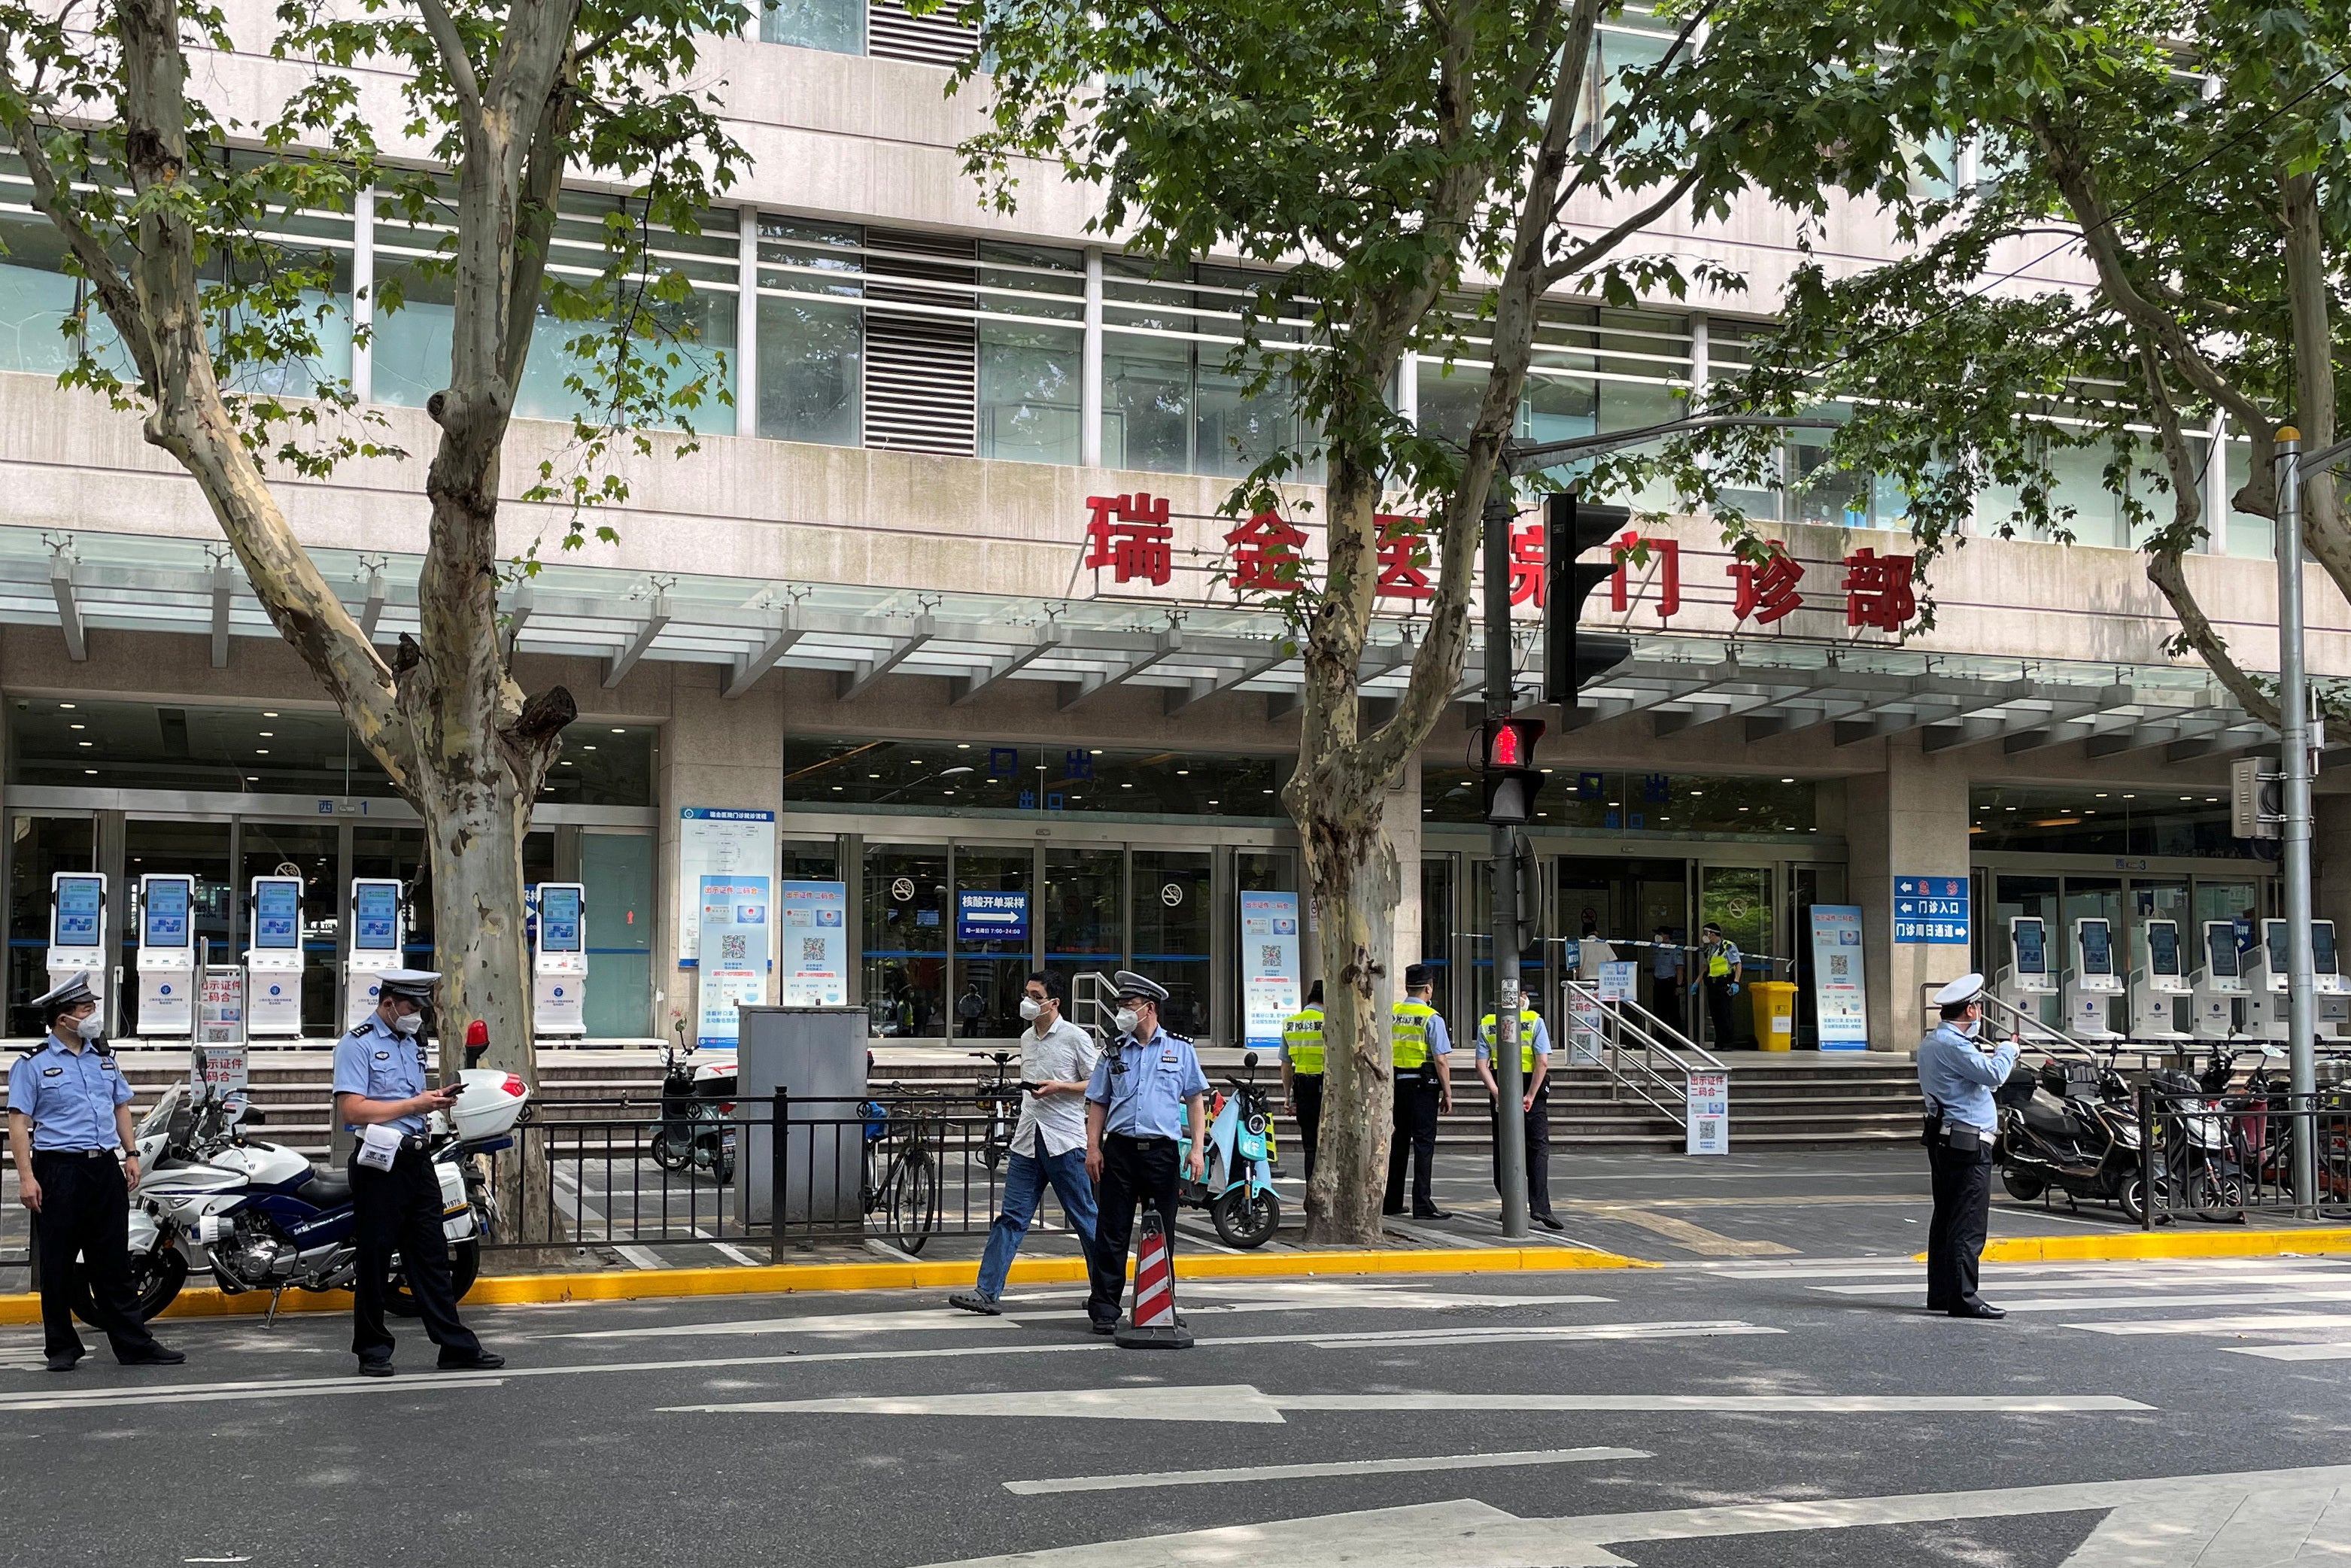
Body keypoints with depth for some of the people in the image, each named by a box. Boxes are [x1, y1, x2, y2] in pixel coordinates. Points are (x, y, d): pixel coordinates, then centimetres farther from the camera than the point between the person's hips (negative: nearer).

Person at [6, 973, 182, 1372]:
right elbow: (19, 1123, -8)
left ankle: (133, 1343, 9)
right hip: (59, 1170, -5)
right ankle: (61, 1347, 13)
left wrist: (131, 1153, 11)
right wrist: (26, 1177, -15)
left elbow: (122, 1107, 22)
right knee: (57, 1265, 3)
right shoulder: (33, 1064, -4)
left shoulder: (103, 1057, 14)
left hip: (105, 1168, 5)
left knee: (114, 1264, 7)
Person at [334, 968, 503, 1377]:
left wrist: (436, 1098, 6)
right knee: (375, 1257, 1)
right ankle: (373, 1350, 12)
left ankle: (457, 1347, 9)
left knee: (431, 1257, 8)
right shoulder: (357, 1044, -8)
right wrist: (414, 1104, -16)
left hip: (417, 1158, 8)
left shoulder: (411, 1042, 18)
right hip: (379, 1163, -7)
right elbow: (352, 1110, -19)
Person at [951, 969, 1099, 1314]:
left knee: (1085, 1217, 4)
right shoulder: (1027, 1038, 14)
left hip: (1065, 1141, -6)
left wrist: (1058, 1087, -15)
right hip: (1027, 1139, 6)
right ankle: (987, 1292, -3)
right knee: (1011, 1217, 0)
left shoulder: (1075, 1038, -6)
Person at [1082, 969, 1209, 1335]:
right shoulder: (1114, 1053, 11)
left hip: (1162, 1150, -1)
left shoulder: (1180, 1050, 8)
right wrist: (1093, 1147, 0)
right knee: (1111, 1232, -1)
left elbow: (1195, 1100, 9)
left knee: (1162, 1234, 6)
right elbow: (1097, 1103, 12)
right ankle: (1105, 1309, 4)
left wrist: (1198, 1149, 0)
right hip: (1119, 1149, 1)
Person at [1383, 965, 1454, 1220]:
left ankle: (1391, 1202, 18)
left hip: (1396, 1083, 6)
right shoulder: (1432, 1018, -10)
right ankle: (1422, 1204, -5)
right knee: (1424, 1142, -2)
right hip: (1423, 1084, -6)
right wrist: (1447, 1093, -7)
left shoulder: (1390, 1014, 6)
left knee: (1398, 1141, 14)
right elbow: (1441, 1060, -13)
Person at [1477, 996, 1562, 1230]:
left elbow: (1482, 1065, -5)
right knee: (1538, 1147, 0)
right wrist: (1530, 1096, -11)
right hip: (1529, 1088, -2)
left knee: (1503, 1149, 13)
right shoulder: (1535, 1021, -3)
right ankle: (1539, 1207, -13)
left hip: (1501, 1090, 2)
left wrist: (1497, 1094, -10)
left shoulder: (1486, 1024, 3)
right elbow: (1543, 1062, -12)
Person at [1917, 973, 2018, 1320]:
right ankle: (1963, 1297, -10)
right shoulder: (1952, 1045, -17)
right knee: (1969, 1225, -9)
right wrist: (2008, 1048, -6)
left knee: (1946, 1218, 14)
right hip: (1967, 1142, -11)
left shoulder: (1932, 1041, 15)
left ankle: (1940, 1292, 19)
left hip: (1943, 1140, 11)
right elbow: (1994, 1073, -23)